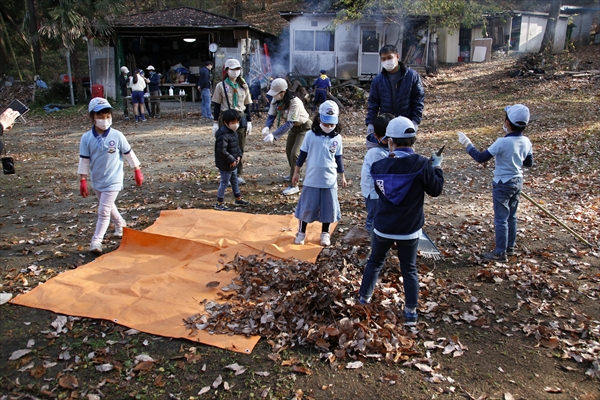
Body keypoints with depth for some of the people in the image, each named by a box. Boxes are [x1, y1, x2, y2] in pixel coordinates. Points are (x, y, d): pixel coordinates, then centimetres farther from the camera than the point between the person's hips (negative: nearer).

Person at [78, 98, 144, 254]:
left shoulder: (117, 136, -13)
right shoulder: (86, 138, -7)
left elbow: (129, 154, -2)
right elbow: (84, 161, -2)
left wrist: (137, 171, 4)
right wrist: (83, 181, -3)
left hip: (113, 181, -4)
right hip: (96, 181, 4)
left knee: (103, 211, -7)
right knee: (108, 206, 23)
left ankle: (96, 240, 3)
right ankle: (120, 224, 48)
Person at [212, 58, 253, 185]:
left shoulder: (243, 85, 8)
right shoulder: (221, 86, 0)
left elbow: (247, 104, 11)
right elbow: (217, 105, 2)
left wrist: (249, 121, 6)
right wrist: (216, 123, -2)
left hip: (241, 118, 3)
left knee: (240, 147, 5)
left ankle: (238, 174, 16)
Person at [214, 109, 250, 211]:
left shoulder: (234, 132, 6)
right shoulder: (223, 135, -26)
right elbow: (221, 151, -29)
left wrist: (239, 156, 2)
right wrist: (231, 160, -23)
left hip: (233, 163, 10)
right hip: (225, 165, -10)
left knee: (235, 181, 22)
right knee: (224, 183, 1)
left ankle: (238, 199, 38)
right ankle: (219, 203, 13)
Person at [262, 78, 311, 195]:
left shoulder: (294, 102, -36)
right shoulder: (276, 100, -14)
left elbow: (289, 123, -39)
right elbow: (271, 115, -12)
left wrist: (274, 135, -48)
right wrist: (267, 127, -34)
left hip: (304, 127, -8)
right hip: (294, 127, 8)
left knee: (294, 153, -17)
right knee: (288, 150, 20)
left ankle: (294, 186, -9)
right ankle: (293, 174, 46)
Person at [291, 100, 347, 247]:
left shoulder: (337, 138, 0)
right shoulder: (310, 135, -5)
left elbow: (339, 158, 9)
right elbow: (302, 154, 2)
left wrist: (342, 176, 12)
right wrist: (296, 172, 4)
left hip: (330, 180, 2)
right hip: (312, 179, -2)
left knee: (329, 207, 9)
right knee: (307, 206, 6)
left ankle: (325, 233, 26)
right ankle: (301, 232, 23)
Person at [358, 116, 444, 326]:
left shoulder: (379, 166, -9)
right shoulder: (421, 164, -17)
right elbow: (435, 190, -7)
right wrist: (436, 167, 8)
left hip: (383, 228, 1)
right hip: (409, 230, -1)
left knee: (375, 261, 23)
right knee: (409, 269, 15)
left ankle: (364, 295, 37)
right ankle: (411, 311, 19)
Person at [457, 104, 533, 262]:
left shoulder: (503, 142, -25)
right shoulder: (526, 142, -3)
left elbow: (481, 157, -22)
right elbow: (529, 163, 9)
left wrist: (468, 145, -11)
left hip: (503, 184, -7)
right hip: (518, 182, 7)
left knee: (501, 219, 3)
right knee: (511, 217, 20)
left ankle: (500, 252, 12)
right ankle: (510, 247, 32)